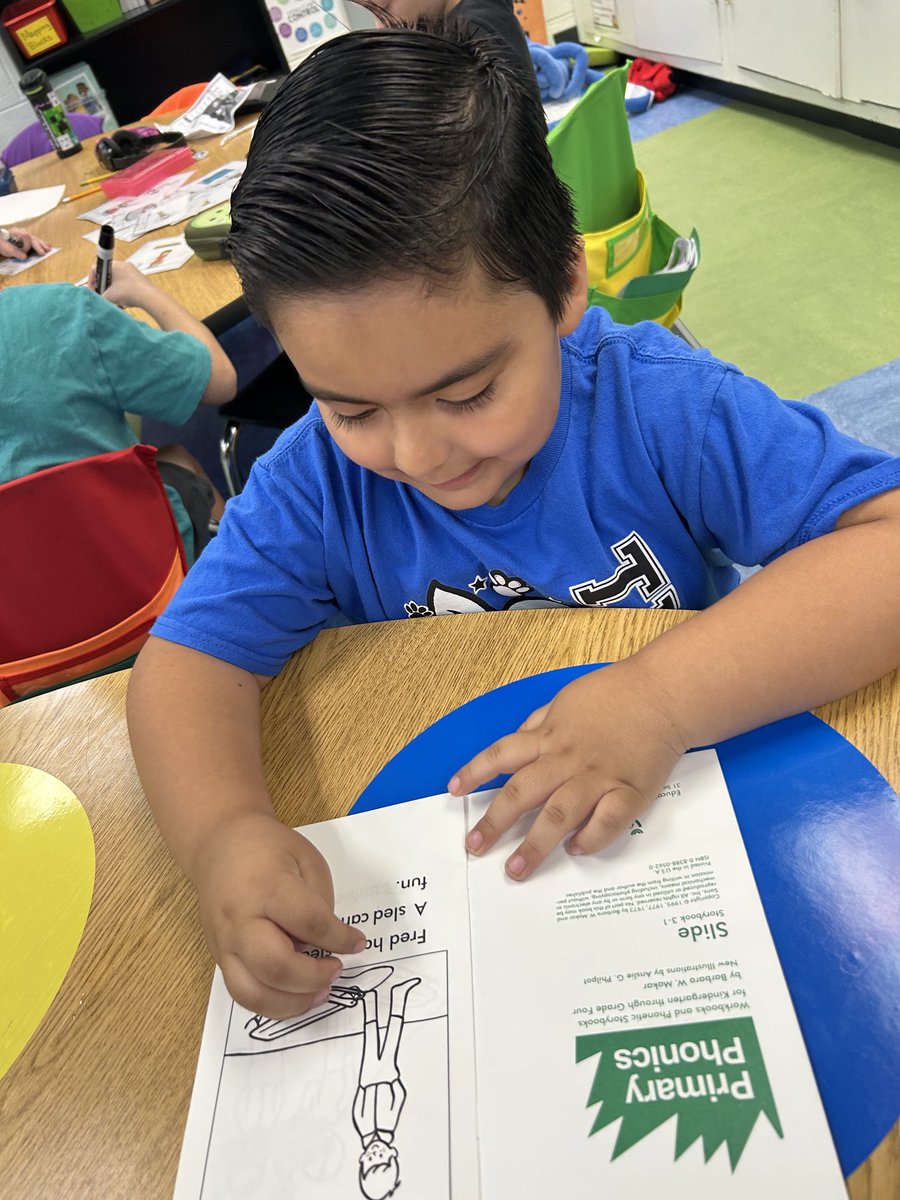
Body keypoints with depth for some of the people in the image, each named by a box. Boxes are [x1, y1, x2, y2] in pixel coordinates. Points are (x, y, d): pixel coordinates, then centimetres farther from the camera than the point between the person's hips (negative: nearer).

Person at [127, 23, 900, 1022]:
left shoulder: (663, 406, -18)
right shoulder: (314, 484, -10)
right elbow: (187, 658, -12)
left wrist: (667, 697, -34)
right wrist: (221, 833, -31)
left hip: (695, 804, -1)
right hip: (461, 852, 2)